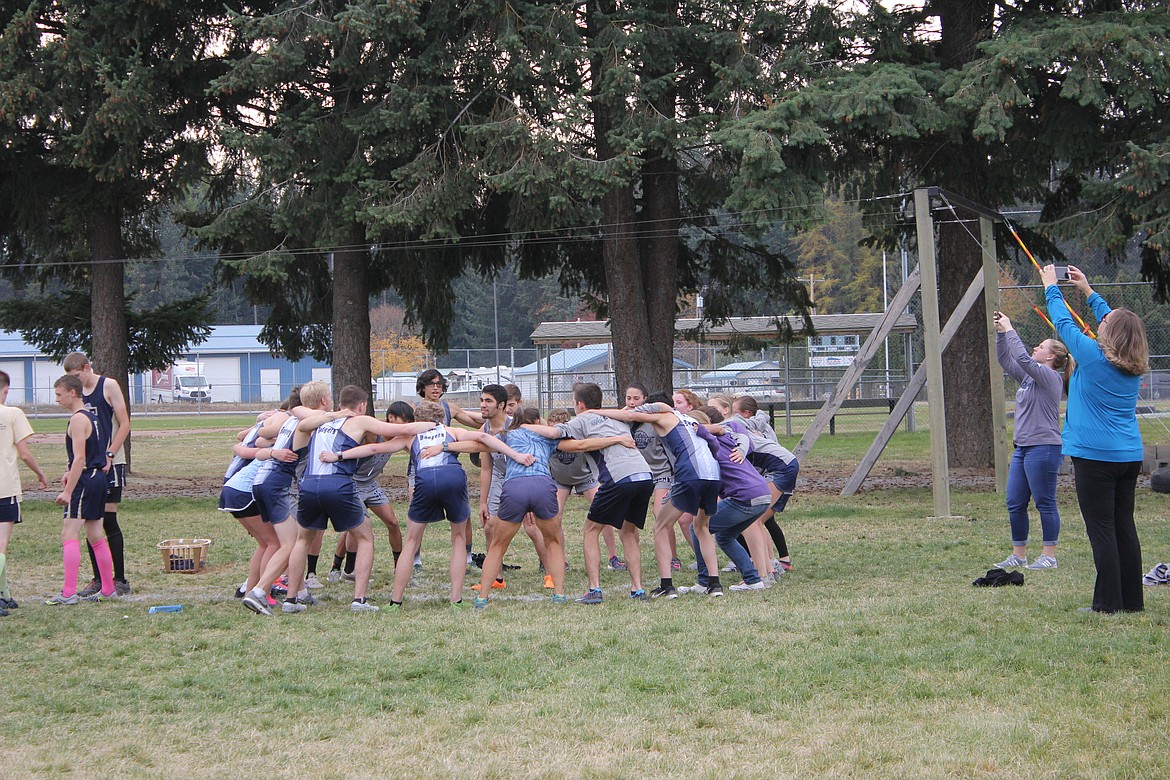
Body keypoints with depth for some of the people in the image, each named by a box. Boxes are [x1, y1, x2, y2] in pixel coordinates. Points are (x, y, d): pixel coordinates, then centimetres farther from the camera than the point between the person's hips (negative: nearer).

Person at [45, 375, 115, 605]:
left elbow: (80, 459, -20)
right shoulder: (92, 417, 16)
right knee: (95, 535, 15)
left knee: (69, 535, -12)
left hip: (85, 481, -10)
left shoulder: (78, 419, -14)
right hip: (99, 478, 10)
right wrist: (71, 472, 18)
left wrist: (68, 491, -20)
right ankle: (107, 589, 20)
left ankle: (68, 593, -18)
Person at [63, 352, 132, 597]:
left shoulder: (108, 386, -5)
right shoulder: (78, 392, 13)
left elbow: (124, 425, -8)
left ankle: (120, 580, -1)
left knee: (108, 520, -7)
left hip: (110, 465, -6)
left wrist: (109, 455, -16)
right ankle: (98, 579, 12)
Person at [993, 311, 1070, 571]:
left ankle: (1049, 556, 2)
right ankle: (1018, 554, 16)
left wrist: (1010, 330, -14)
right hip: (1023, 448, 10)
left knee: (1045, 503, -4)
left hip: (1043, 448, -10)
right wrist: (1001, 333, 8)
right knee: (1015, 504, 9)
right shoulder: (1029, 376, 15)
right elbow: (1006, 361, 20)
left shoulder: (1050, 377, -11)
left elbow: (1023, 358, -22)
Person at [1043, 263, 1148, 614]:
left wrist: (1051, 286, 15)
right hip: (1130, 456, 7)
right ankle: (1132, 600, 12)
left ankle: (1108, 603, -6)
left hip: (1095, 456, -7)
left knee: (1101, 529, -5)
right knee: (1124, 526, 10)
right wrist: (1087, 290, 33)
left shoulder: (1093, 356, -12)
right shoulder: (1135, 367, 7)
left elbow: (1064, 322, 0)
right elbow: (1115, 322, 23)